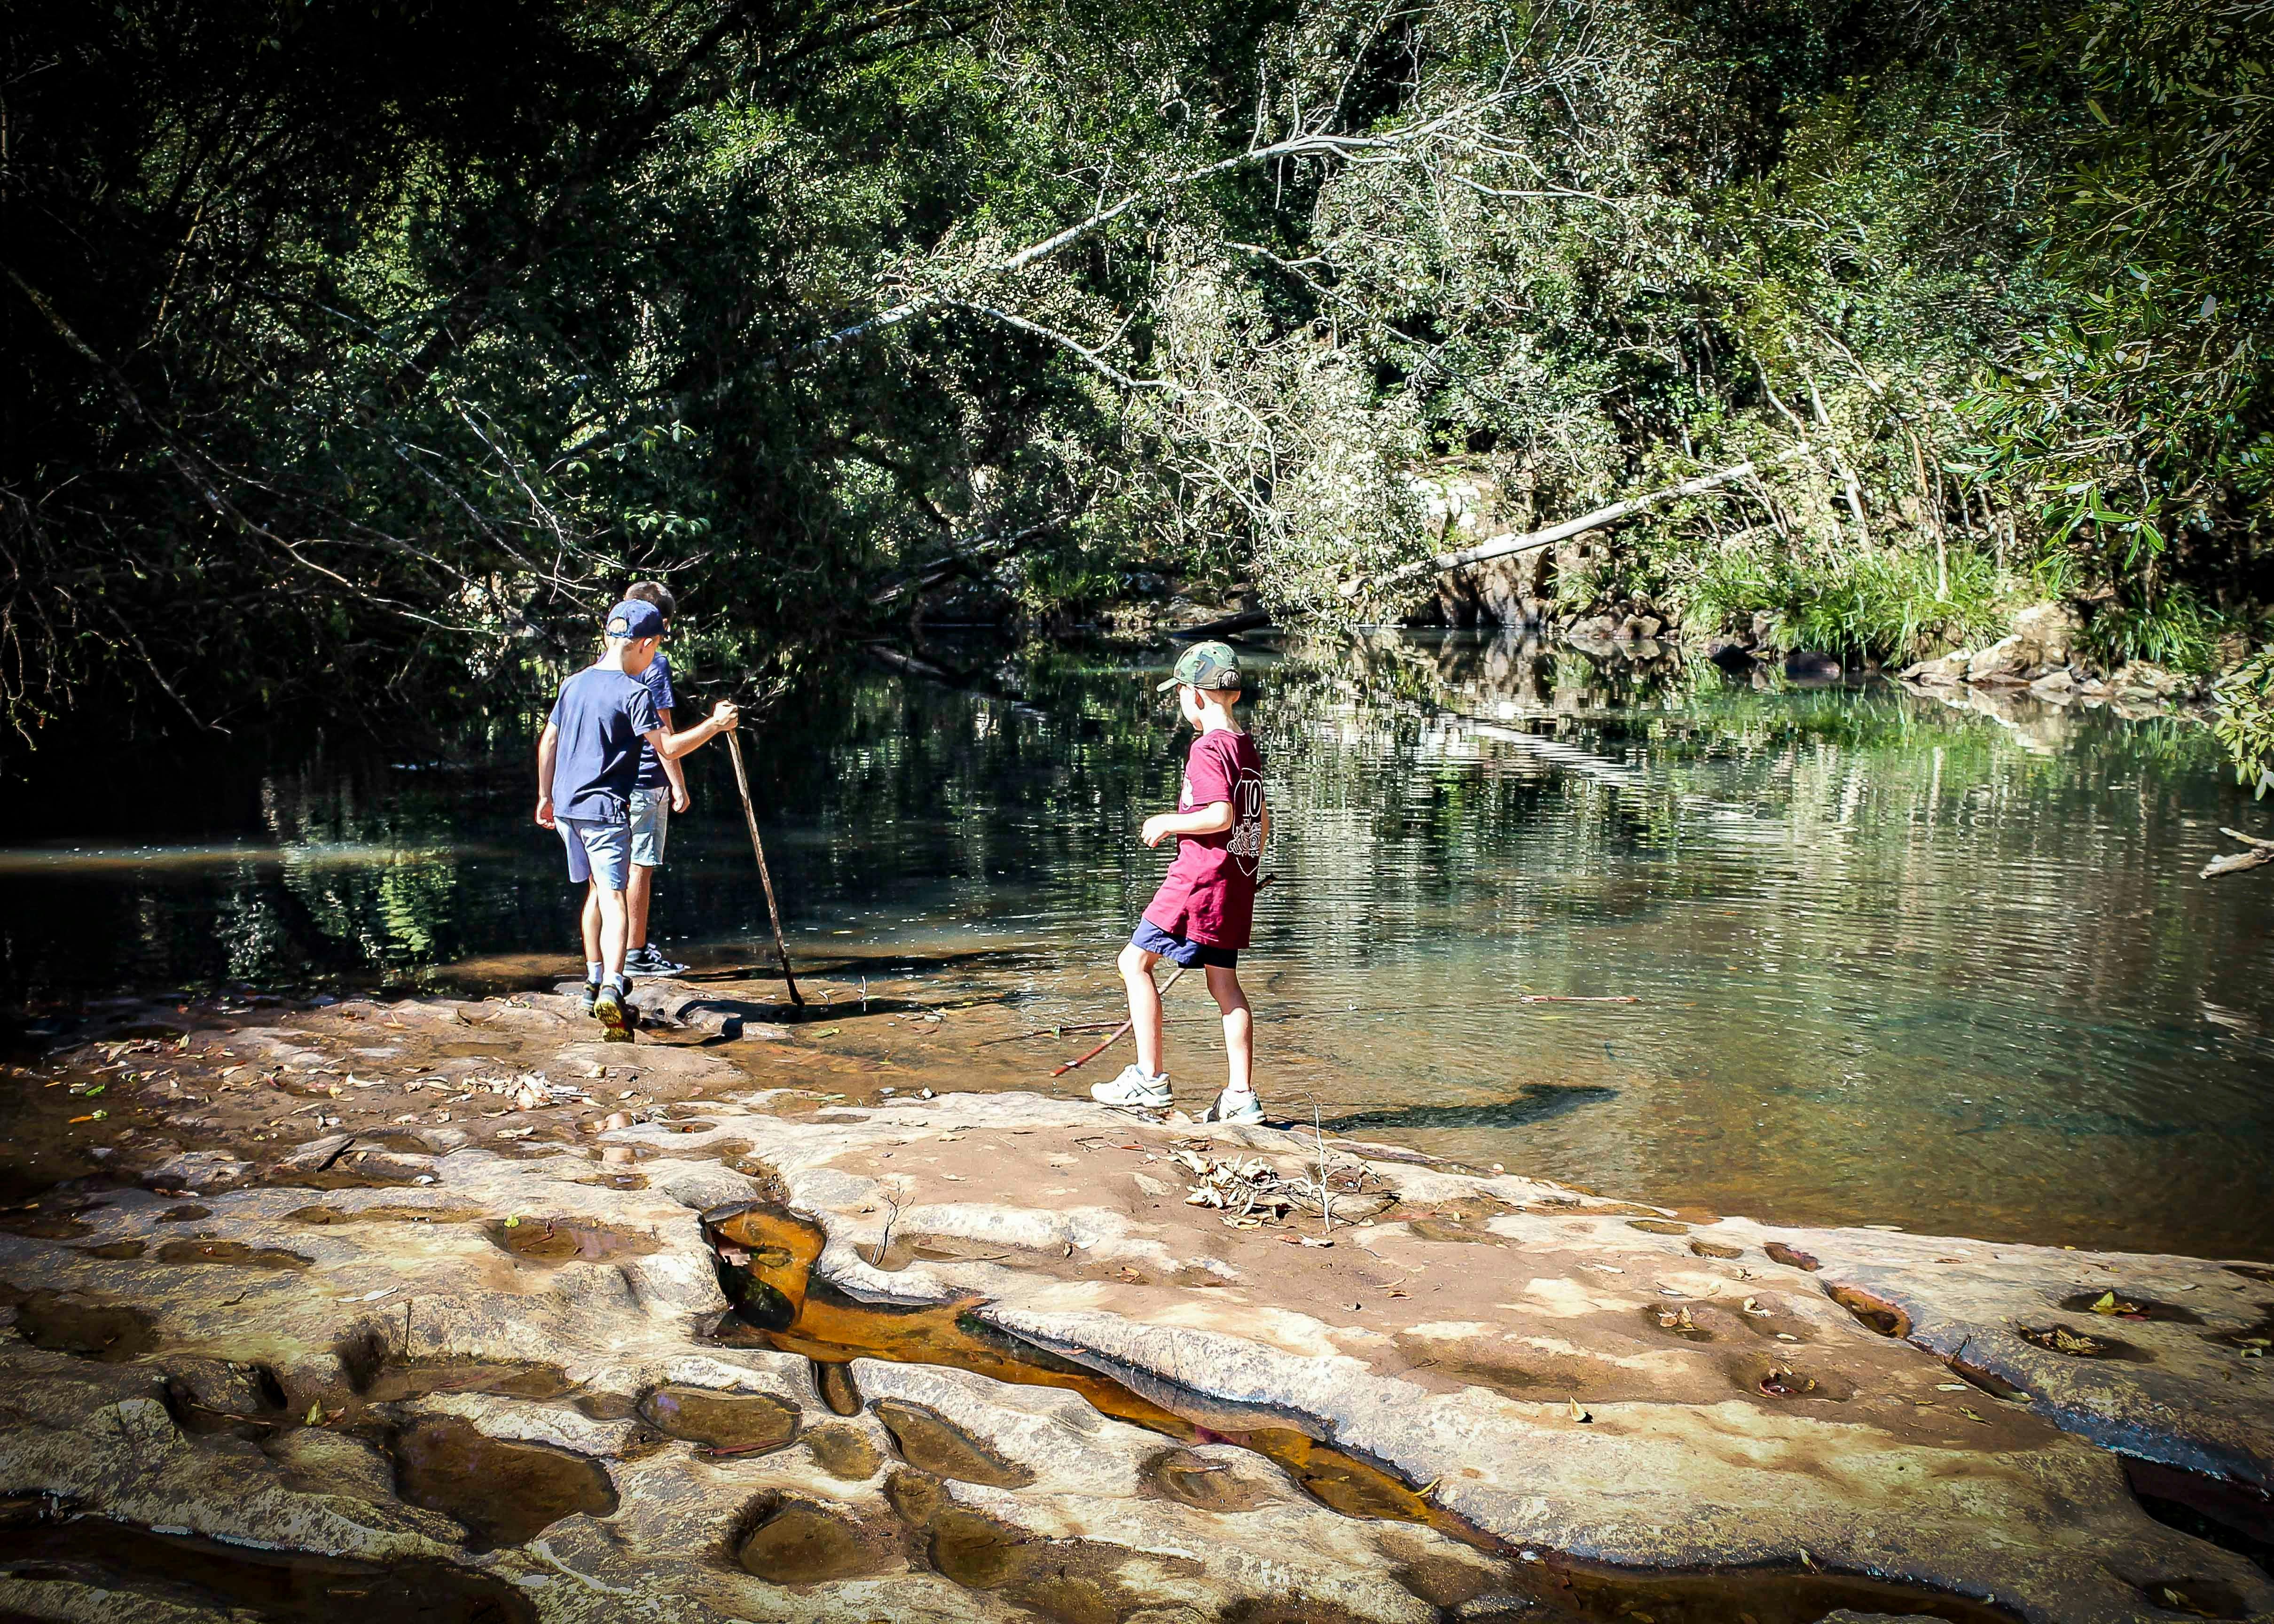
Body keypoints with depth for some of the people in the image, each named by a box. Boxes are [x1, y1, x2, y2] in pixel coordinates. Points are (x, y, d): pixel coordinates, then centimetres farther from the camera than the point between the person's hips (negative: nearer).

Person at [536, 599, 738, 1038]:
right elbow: (667, 748, -18)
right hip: (604, 809, -8)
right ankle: (611, 989, -29)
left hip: (566, 807, 8)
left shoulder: (574, 684, 11)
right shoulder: (633, 692, -12)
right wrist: (714, 725, -7)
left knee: (597, 888, 23)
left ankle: (595, 978, 33)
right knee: (613, 897, -12)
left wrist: (545, 796, 25)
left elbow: (547, 743, 16)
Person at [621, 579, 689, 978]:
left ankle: (634, 947, 23)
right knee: (640, 866, -2)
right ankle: (635, 954, 3)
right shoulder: (654, 663, -11)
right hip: (646, 781, -8)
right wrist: (679, 785, -12)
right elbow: (661, 731, -15)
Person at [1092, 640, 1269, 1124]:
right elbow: (1262, 821, 20)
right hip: (1237, 883, 9)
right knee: (1224, 983, 10)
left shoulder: (1208, 748, -13)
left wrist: (1168, 823, -10)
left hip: (1200, 877, -9)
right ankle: (1241, 1096, 7)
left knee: (1135, 961, -1)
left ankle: (1150, 1078, -3)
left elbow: (1219, 815, -24)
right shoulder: (1248, 748, 14)